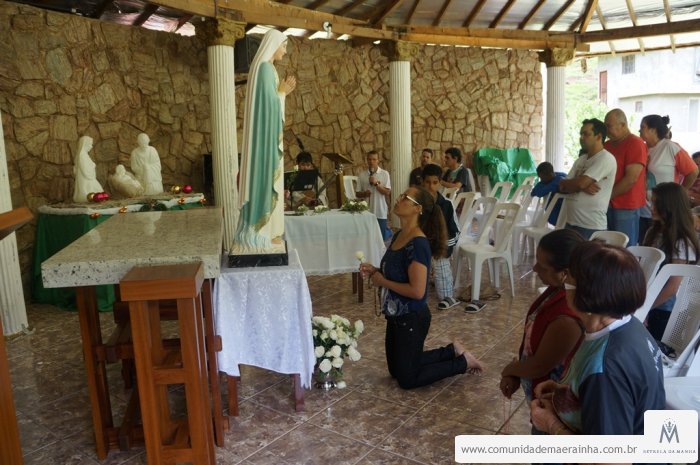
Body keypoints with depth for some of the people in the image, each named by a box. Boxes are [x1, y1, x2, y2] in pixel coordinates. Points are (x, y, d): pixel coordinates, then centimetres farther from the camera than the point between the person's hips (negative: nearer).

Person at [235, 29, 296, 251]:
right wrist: (282, 92, -5)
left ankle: (263, 229, 18)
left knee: (268, 179, 12)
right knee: (267, 178, -6)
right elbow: (269, 103, -20)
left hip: (268, 134, 10)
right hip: (266, 134, -10)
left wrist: (282, 91, 12)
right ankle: (265, 231, 0)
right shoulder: (265, 68, -14)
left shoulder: (265, 67, 17)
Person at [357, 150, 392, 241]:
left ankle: (388, 230, 39)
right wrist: (364, 193, -15)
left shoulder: (384, 174, -2)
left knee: (381, 237, 5)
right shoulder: (362, 175, 3)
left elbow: (387, 192, -8)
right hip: (366, 211, 2)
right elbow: (358, 194, 6)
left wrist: (376, 183, -17)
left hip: (380, 212, -2)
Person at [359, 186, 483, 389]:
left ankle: (463, 362, 19)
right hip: (396, 316, 9)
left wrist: (382, 281, -19)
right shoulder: (399, 235, 2)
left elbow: (416, 291, -28)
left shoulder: (418, 244, -26)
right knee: (396, 370, 24)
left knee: (407, 379, 9)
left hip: (412, 318, -9)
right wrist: (375, 271, -2)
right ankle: (452, 351, 30)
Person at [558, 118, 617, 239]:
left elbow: (580, 183, -19)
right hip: (571, 222, 8)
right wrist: (583, 187, -11)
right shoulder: (580, 160, 15)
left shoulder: (605, 159, -9)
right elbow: (562, 188, 8)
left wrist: (564, 183, 2)